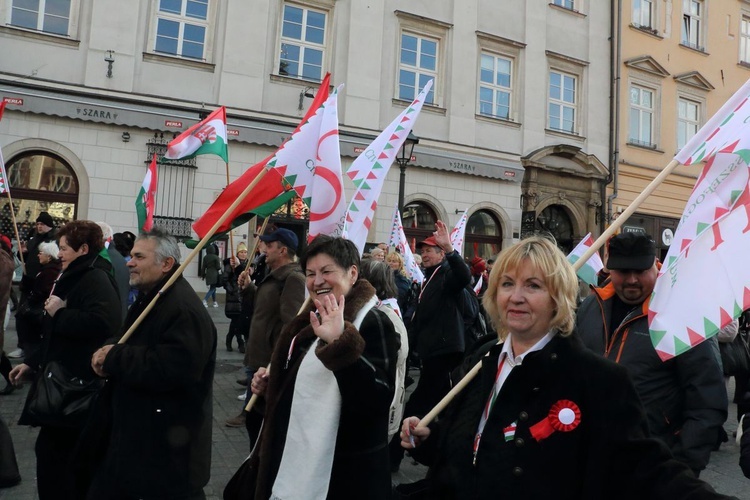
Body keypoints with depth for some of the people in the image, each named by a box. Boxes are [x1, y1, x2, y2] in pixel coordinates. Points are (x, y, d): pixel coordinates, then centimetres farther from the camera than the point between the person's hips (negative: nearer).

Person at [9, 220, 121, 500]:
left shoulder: (96, 280, -17)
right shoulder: (72, 279, 17)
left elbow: (103, 322, -36)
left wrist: (59, 313, -23)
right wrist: (32, 363, 16)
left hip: (79, 384, -10)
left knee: (52, 450, -1)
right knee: (61, 450, 19)